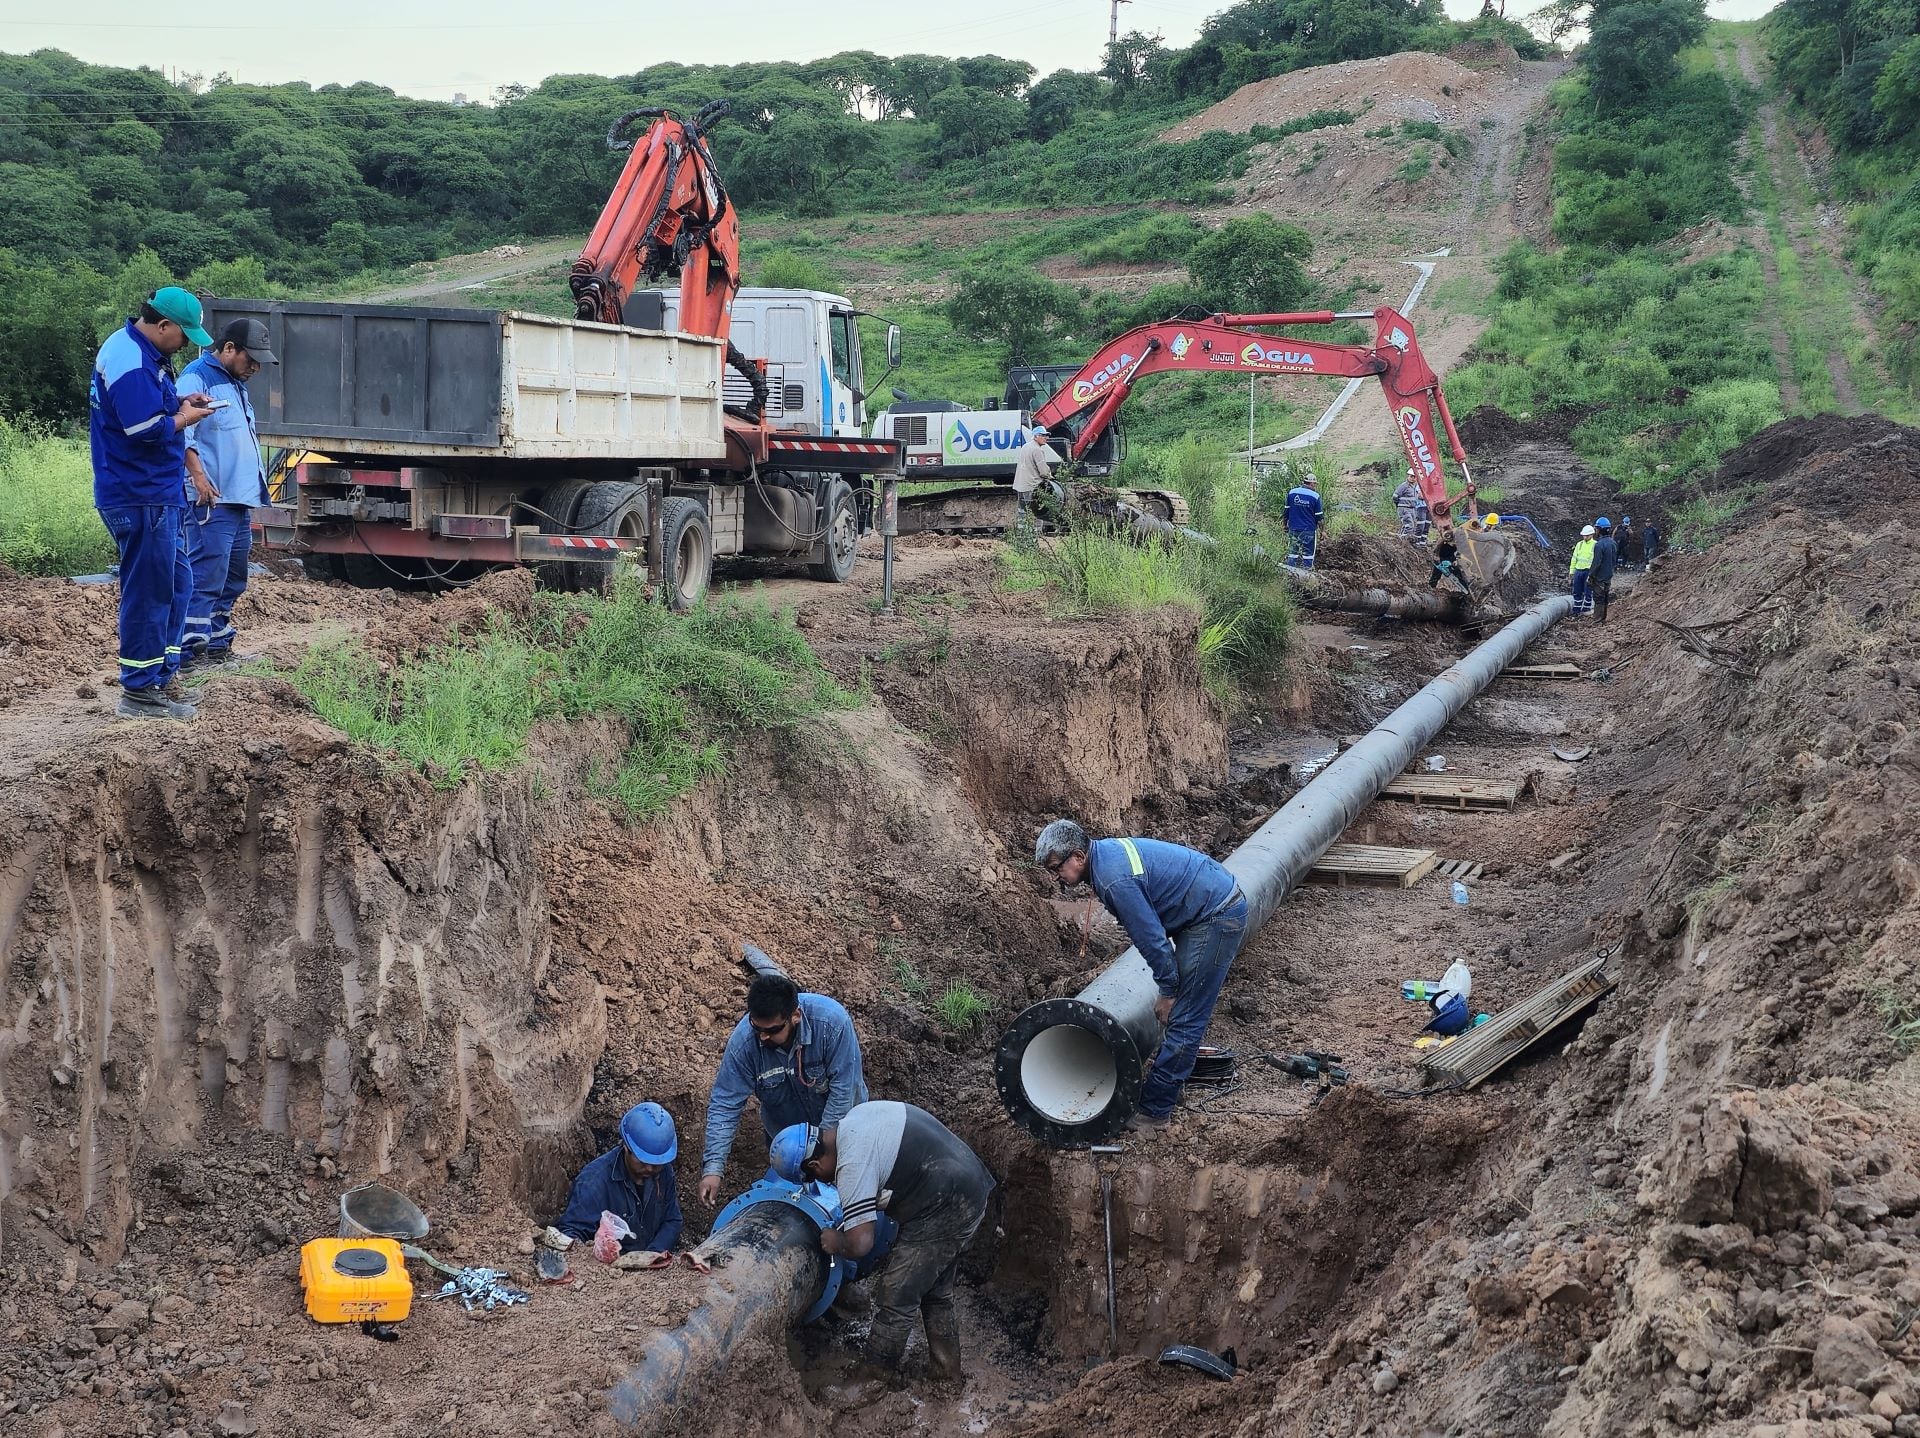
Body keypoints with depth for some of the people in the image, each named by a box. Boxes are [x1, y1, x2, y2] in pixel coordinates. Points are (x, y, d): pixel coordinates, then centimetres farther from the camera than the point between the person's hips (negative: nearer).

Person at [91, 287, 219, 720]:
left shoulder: (141, 353, 14)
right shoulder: (129, 361, -20)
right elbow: (146, 429, -25)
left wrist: (179, 404, 9)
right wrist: (183, 419, -8)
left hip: (158, 495, 11)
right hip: (140, 499, -11)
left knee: (176, 584, 18)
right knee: (148, 591, -5)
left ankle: (160, 676, 26)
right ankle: (139, 692, 2)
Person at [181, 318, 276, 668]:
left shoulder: (237, 385, 22)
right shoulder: (198, 377, -8)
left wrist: (256, 487, 26)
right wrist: (198, 475, -23)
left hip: (241, 500, 10)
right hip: (212, 498, -10)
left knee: (233, 578, 14)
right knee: (207, 574, -13)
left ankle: (218, 645, 22)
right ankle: (190, 650, -13)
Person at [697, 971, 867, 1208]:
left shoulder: (832, 1022, -39)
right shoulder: (743, 1042, -33)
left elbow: (843, 1089, -31)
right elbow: (724, 1106, -28)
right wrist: (712, 1169, -35)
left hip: (840, 1123, -1)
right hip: (786, 1133, 1)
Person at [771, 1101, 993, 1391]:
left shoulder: (853, 1166, -22)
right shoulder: (856, 1114, 5)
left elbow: (860, 1244, -26)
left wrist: (835, 1243, -2)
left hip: (943, 1213, -10)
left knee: (895, 1297, 1)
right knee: (935, 1289, 24)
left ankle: (876, 1377, 14)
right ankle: (946, 1365, 37)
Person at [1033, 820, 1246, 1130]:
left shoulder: (1115, 880, -26)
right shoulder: (1107, 851, 6)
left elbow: (1151, 938, -21)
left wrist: (1167, 991, -7)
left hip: (1217, 918, -10)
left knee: (1183, 1018, -6)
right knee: (1183, 1014, 17)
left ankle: (1154, 1111, -3)